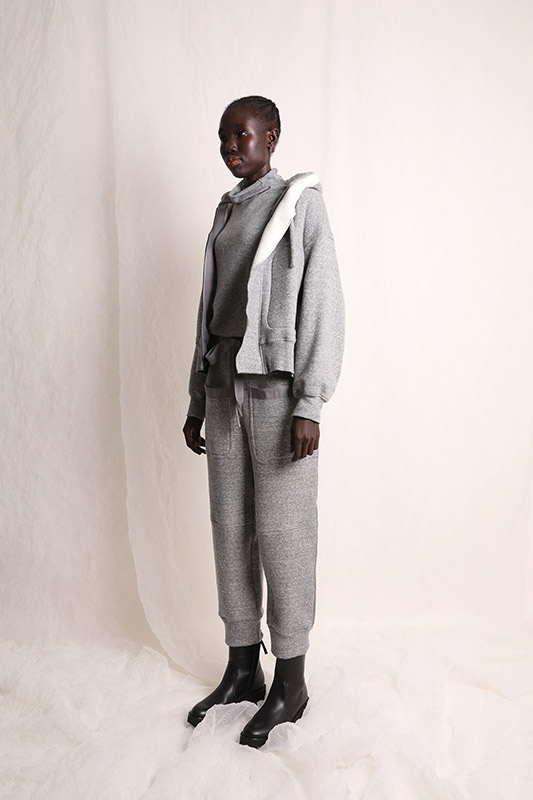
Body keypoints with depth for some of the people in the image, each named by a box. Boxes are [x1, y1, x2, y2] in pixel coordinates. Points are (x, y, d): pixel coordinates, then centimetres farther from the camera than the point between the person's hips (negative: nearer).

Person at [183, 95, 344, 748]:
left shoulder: (299, 202, 0)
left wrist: (310, 404, -16)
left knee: (281, 531, -3)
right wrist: (197, 401, 14)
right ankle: (242, 668, 21)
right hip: (226, 382, 6)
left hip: (279, 383, -6)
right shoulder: (226, 212, 19)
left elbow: (324, 306, -8)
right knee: (231, 528, 8)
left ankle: (291, 682, 12)